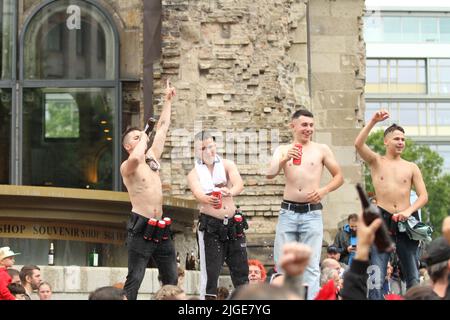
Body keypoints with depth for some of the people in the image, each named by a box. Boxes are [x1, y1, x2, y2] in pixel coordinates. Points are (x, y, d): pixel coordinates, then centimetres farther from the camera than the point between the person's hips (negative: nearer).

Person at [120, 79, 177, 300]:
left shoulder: (152, 157, 14)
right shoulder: (127, 167, -8)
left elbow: (162, 128, 20)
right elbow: (136, 158, -33)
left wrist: (168, 101, 21)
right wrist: (143, 139, -15)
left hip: (160, 227, 7)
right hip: (141, 226, -7)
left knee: (171, 279, 8)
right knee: (134, 279, -9)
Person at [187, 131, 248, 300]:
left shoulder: (227, 165, 4)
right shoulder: (194, 174, 1)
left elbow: (239, 184, -16)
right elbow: (198, 193, -20)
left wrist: (230, 192, -40)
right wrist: (209, 199, -44)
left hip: (233, 223, 2)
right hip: (210, 225, -2)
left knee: (241, 268, 7)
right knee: (210, 271, -4)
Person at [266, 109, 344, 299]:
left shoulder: (322, 150, 8)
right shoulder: (283, 150, 10)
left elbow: (339, 177, 11)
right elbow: (270, 174, -5)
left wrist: (324, 190, -8)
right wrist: (284, 160, -23)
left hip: (312, 213, -1)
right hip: (288, 212, 1)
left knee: (311, 266, -6)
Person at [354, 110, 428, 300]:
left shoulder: (411, 168, 10)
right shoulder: (376, 161, 6)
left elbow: (423, 196, 5)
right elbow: (358, 144, -12)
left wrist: (409, 211, -12)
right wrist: (373, 122, -18)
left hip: (406, 220, 2)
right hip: (382, 219, -2)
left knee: (413, 276, 5)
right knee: (376, 277, -9)